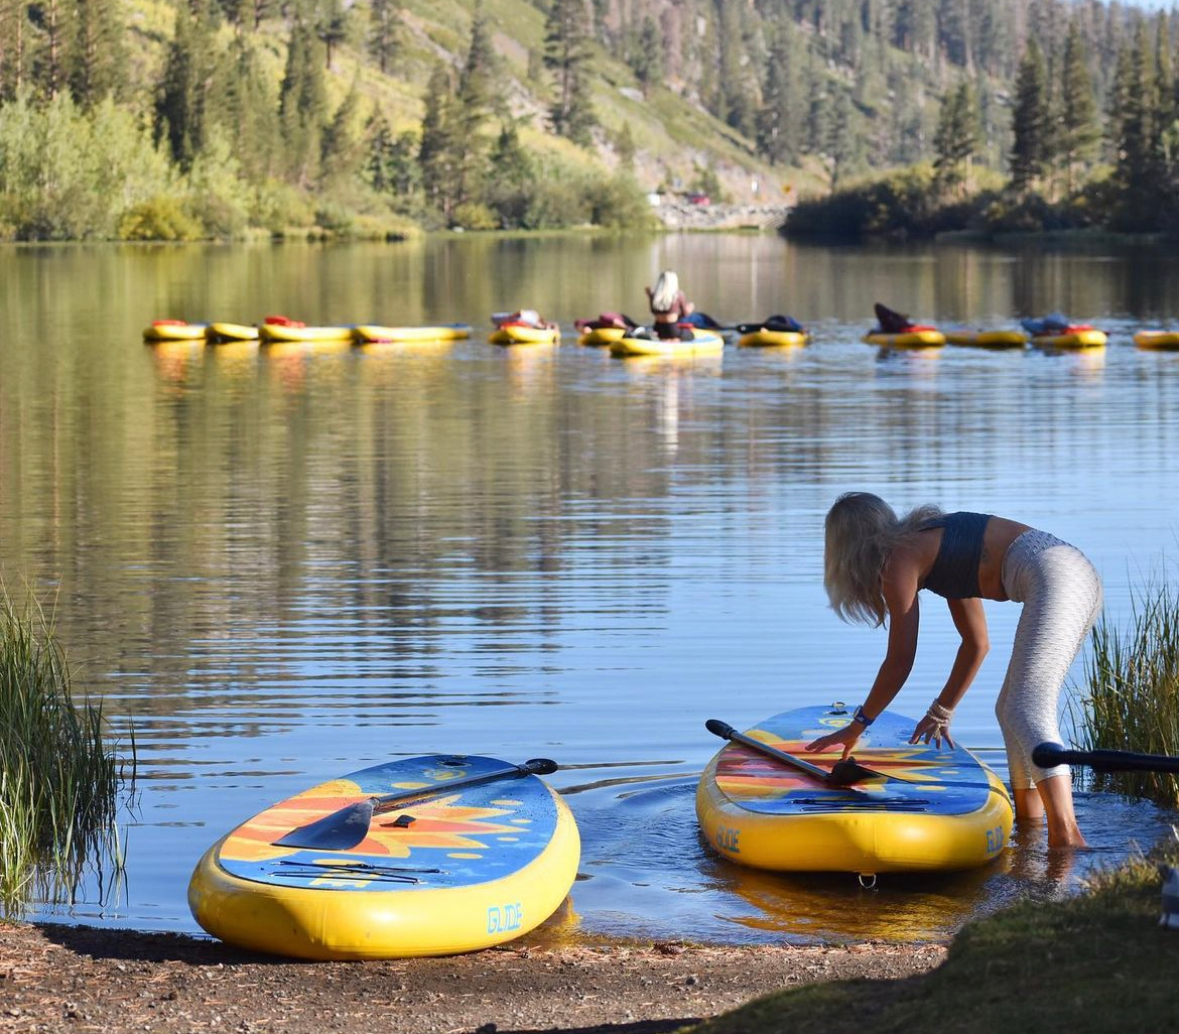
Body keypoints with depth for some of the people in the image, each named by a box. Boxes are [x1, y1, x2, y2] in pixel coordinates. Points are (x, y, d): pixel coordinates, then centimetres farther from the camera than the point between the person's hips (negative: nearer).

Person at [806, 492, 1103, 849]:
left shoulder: (898, 560, 4)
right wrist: (941, 712, 42)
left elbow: (899, 663, 8)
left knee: (1028, 716, -20)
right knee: (1012, 710, 19)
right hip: (1083, 573, 9)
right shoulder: (936, 543, 29)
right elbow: (977, 645, 34)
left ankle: (1067, 838, -36)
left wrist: (857, 726, 20)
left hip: (1053, 578, -9)